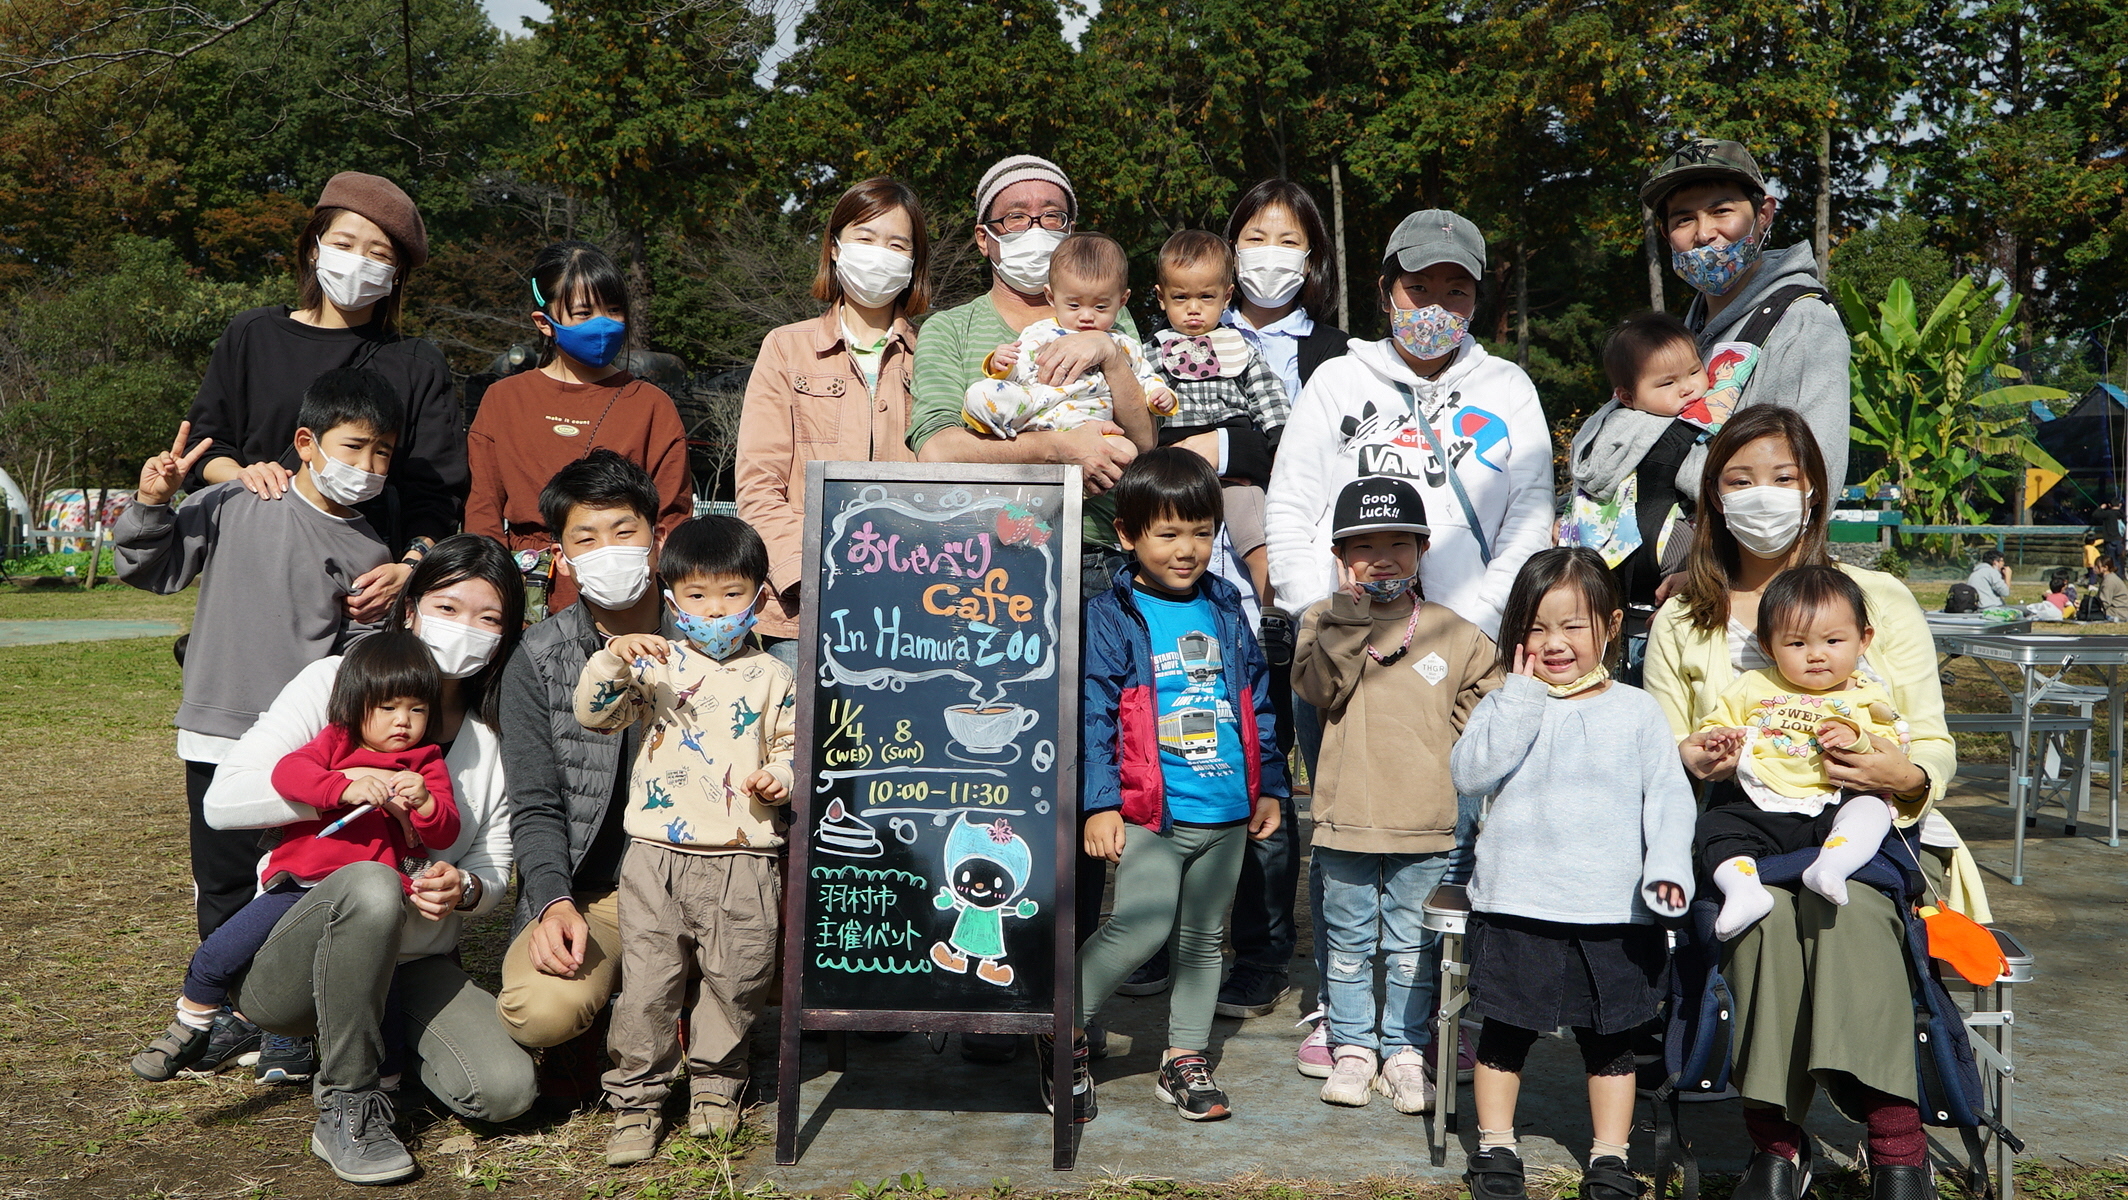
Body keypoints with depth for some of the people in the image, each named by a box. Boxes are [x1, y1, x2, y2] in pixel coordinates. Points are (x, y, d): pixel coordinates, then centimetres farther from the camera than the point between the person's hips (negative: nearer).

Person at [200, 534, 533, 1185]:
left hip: (414, 964, 4)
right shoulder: (336, 681, -6)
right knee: (372, 885, -38)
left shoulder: (494, 734, 5)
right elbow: (223, 801, -14)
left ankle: (374, 1032, 13)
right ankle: (347, 1105, -17)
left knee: (505, 1089, -21)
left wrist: (465, 888, -20)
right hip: (284, 960, -3)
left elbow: (492, 868, 5)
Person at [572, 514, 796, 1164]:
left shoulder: (771, 677, 7)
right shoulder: (655, 664, 4)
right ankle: (637, 1098, 17)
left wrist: (779, 780, -7)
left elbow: (790, 747, 13)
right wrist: (613, 661, -21)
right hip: (657, 856, -1)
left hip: (742, 860, 1)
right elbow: (594, 715, -5)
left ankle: (715, 1082, 30)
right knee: (646, 984, 3)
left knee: (736, 980, 9)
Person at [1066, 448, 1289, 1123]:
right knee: (1142, 929, -16)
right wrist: (1098, 803, -13)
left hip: (1226, 814, 6)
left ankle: (1185, 1059, 26)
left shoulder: (1225, 611, 11)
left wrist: (1268, 787, 14)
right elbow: (1093, 713, -8)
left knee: (1203, 937, 13)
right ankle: (1065, 1030, 4)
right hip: (1148, 813, -5)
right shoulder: (1111, 618, -5)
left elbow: (1255, 702, 17)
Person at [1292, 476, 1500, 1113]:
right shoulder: (1325, 621, 3)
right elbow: (1316, 687, -14)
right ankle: (1352, 1047, 27)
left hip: (1431, 823, 0)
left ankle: (1406, 1050, 24)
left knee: (1413, 948, 10)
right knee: (1349, 944, 12)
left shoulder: (1454, 635, 3)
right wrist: (1351, 616, -18)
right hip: (1346, 818, 0)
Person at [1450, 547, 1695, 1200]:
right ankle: (1495, 1146, 25)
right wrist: (1522, 696, -13)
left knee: (1609, 1038, 11)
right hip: (1516, 906, 0)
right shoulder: (1505, 705, 1)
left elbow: (1667, 797, 2)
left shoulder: (1637, 711, 4)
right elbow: (1468, 771, -15)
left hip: (1614, 910, 1)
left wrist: (1668, 865, -13)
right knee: (1505, 1031, 10)